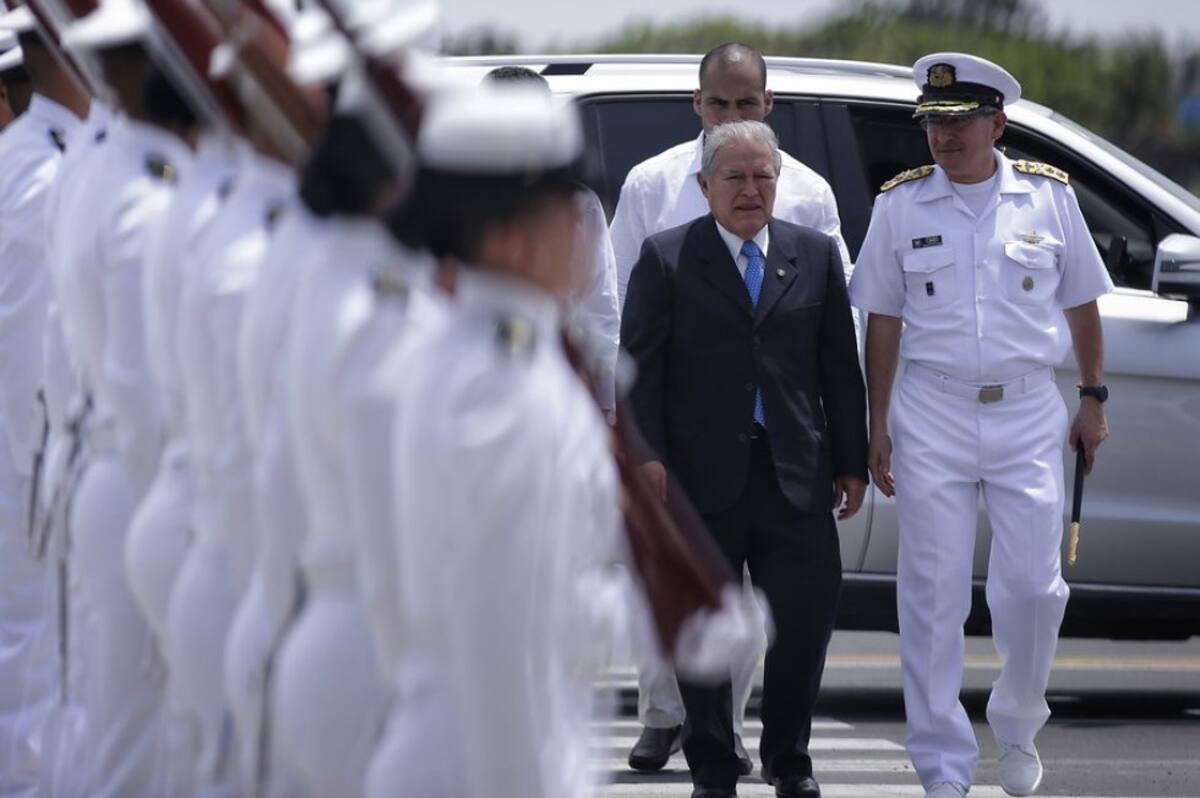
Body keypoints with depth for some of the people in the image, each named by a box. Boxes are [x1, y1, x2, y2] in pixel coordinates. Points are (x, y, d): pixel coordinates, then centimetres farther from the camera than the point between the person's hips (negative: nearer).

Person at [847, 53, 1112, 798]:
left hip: (1028, 414, 0)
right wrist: (877, 425, 4)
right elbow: (884, 321, 6)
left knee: (1033, 588, -3)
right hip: (933, 415, 0)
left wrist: (1093, 399, 9)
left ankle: (1018, 728, 24)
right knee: (933, 597, -1)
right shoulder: (901, 204, 2)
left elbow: (1081, 304, 11)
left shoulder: (1048, 196, 2)